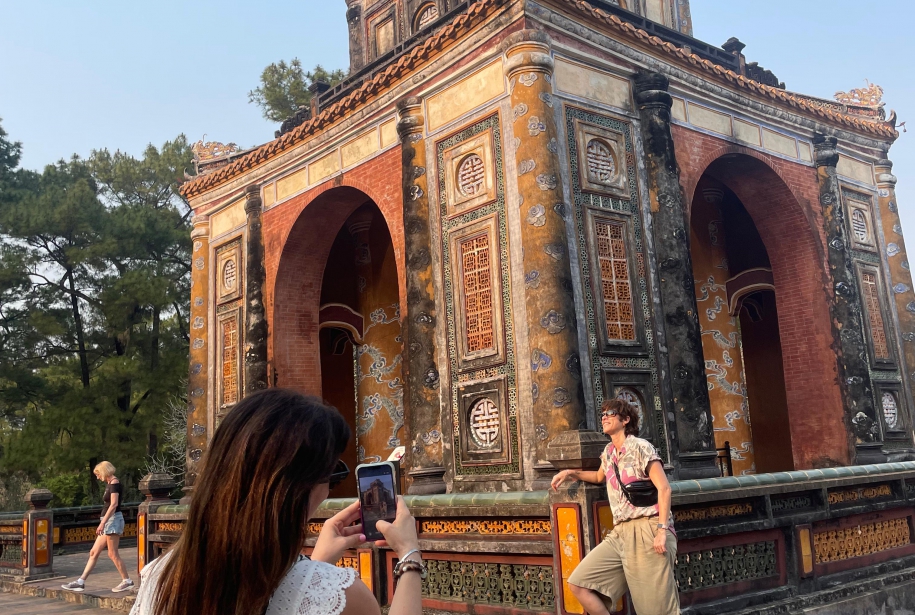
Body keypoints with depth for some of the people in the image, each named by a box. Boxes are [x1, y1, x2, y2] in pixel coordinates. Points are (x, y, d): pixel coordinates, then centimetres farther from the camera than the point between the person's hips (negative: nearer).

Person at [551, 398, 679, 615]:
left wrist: (662, 530, -20)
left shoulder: (640, 447, -3)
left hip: (647, 531, -7)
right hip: (620, 533, 7)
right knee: (579, 584, -3)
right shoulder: (608, 453, 18)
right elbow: (600, 477, 39)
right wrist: (571, 473, 23)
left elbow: (664, 488, -10)